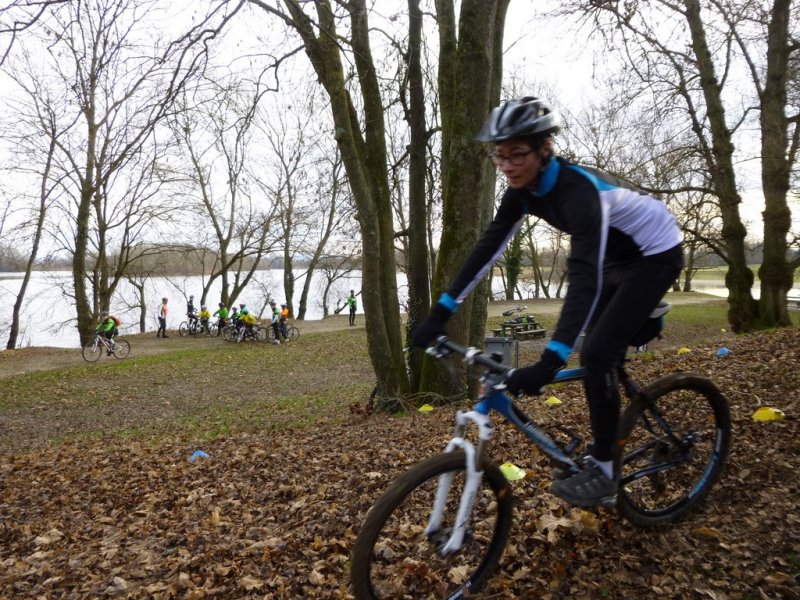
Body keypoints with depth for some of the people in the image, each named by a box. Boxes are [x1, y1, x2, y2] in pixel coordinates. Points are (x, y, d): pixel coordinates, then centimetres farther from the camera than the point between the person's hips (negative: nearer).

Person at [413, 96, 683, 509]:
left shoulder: (579, 190, -35)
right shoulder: (524, 189, -12)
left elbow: (585, 277, -44)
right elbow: (488, 248, -11)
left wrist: (550, 361, -52)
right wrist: (440, 313, -16)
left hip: (656, 255, -8)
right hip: (619, 256, 8)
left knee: (597, 353, -16)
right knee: (595, 353, 8)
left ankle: (602, 473, -1)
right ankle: (599, 455, 24)